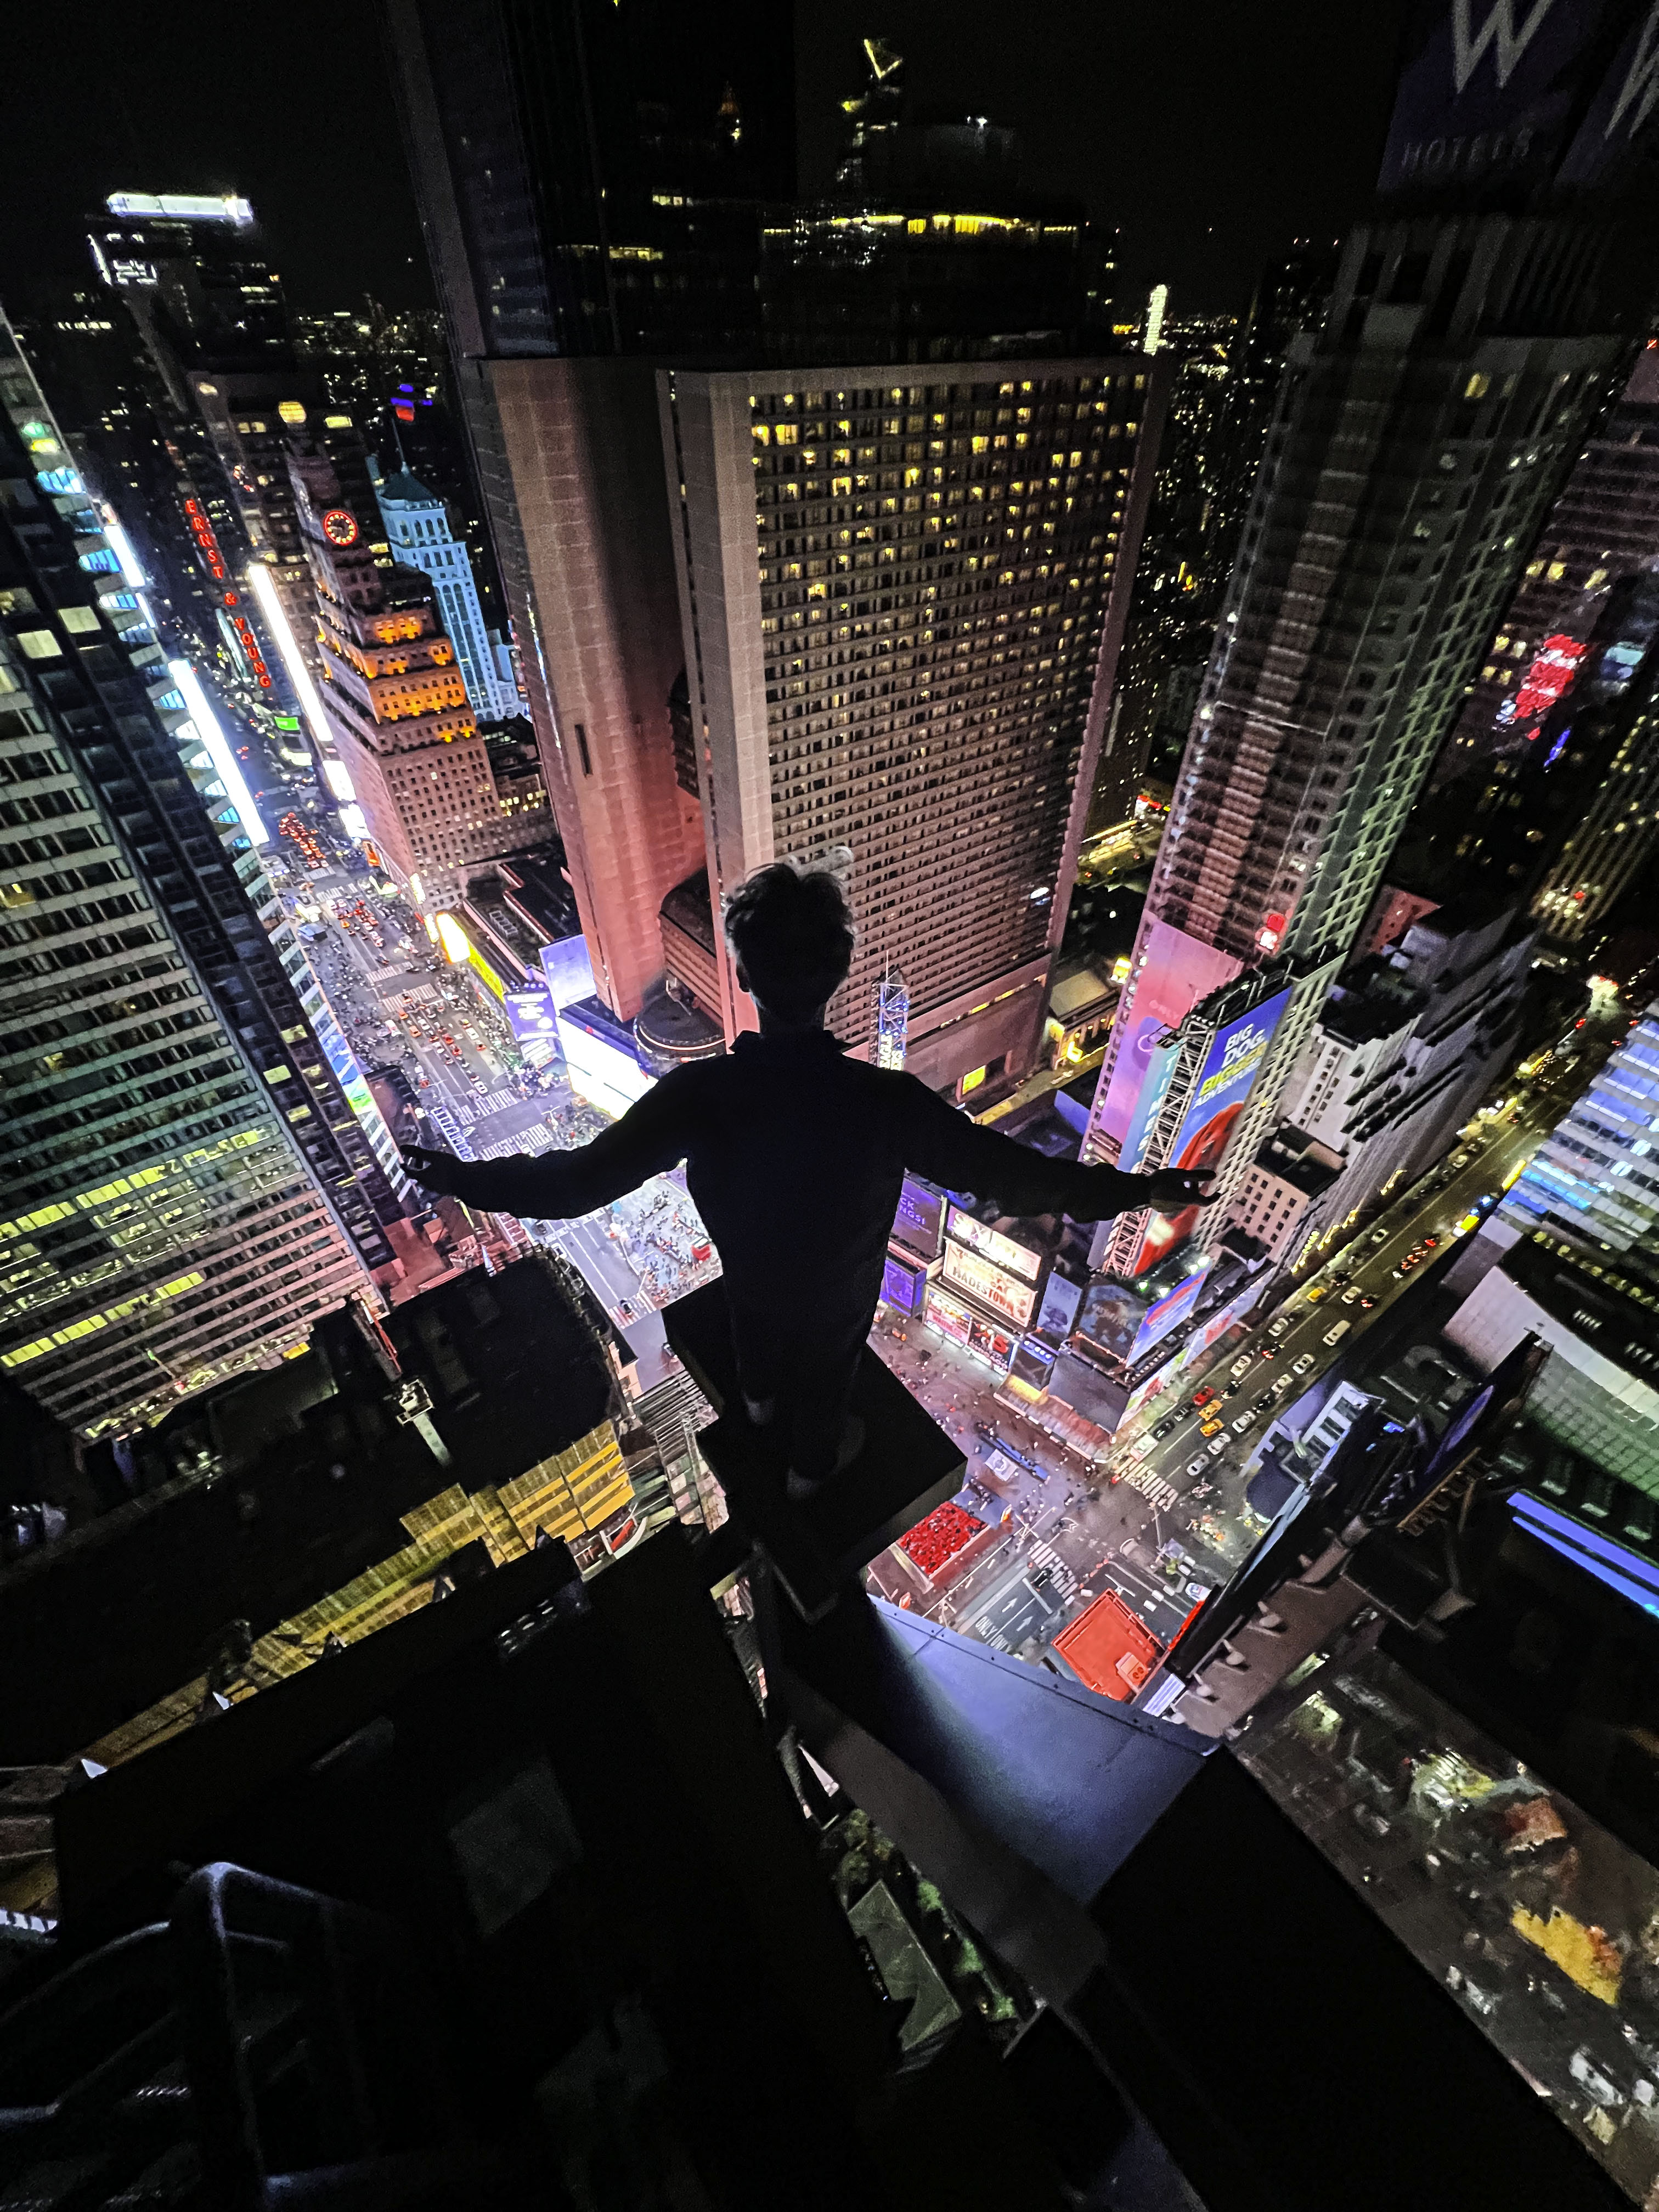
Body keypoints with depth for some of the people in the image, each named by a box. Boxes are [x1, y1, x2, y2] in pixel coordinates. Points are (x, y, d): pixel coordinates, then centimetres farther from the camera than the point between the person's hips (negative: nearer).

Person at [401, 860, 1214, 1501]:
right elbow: (1004, 1172, -29)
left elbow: (577, 1180, -26)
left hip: (748, 1266, 2)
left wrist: (464, 1179, -10)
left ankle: (762, 1402, 70)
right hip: (837, 1292, -1)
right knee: (825, 1369, 30)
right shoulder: (886, 1101, -39)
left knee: (757, 1326, 36)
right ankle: (812, 1463, 61)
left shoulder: (698, 1093, -35)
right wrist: (1133, 1190, -16)